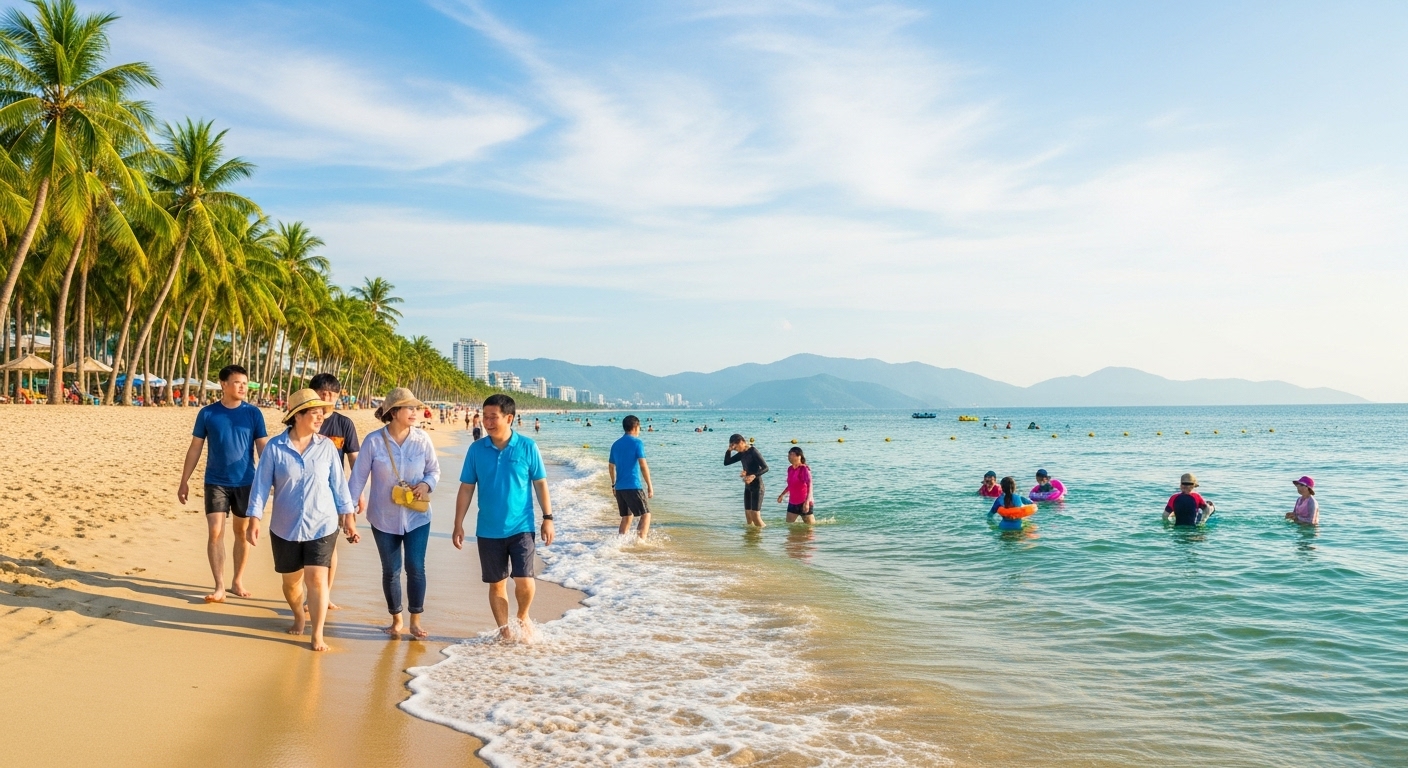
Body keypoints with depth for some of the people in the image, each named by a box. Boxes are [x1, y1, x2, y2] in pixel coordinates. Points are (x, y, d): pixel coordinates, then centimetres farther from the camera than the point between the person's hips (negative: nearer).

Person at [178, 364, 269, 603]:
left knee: (242, 532, 8)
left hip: (245, 483, 1)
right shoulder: (207, 413, -2)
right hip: (216, 482, 0)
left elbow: (263, 449, 0)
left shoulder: (253, 414, -2)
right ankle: (219, 587, 1)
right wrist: (184, 481, 3)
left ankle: (237, 582, 22)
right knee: (215, 532, -5)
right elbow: (195, 448, 3)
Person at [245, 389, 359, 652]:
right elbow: (261, 484, -5)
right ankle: (299, 617, 41)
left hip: (322, 526, -1)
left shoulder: (326, 446, -4)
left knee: (316, 578, -7)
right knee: (291, 580, 15)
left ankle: (317, 635, 2)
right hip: (285, 528, 1)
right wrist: (254, 520, -10)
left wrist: (348, 517, 2)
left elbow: (339, 483, 2)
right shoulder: (275, 447, -8)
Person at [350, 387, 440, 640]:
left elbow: (434, 470, 5)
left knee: (415, 567, -3)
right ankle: (396, 620, 27)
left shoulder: (422, 439, -6)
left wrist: (427, 484, -16)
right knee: (391, 570, 9)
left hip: (417, 516, 1)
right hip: (384, 517, 0)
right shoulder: (374, 441, -10)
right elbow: (359, 475, -4)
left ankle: (415, 621, 14)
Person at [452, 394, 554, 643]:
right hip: (488, 531, 2)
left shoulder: (527, 447, -6)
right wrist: (458, 525, 0)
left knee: (524, 580, -9)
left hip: (521, 528, -2)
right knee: (497, 584, 9)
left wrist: (547, 518, -2)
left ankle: (523, 617, 21)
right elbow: (466, 489, 3)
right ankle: (504, 630, 25)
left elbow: (540, 483, 1)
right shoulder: (476, 449, -2)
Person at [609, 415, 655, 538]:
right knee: (646, 514, 0)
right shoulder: (637, 443, -7)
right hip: (633, 486, -7)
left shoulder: (616, 444, 12)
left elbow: (611, 466, 19)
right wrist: (650, 486, -10)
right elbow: (643, 466, -14)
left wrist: (613, 484, 30)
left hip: (619, 487, 7)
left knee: (626, 517, 18)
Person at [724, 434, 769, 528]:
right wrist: (729, 450, -1)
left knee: (755, 516, -12)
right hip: (747, 487, 8)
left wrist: (754, 476, -36)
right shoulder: (742, 453, 9)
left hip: (757, 486, -8)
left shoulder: (753, 452, -14)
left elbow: (765, 468, -21)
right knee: (748, 516, 6)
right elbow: (726, 462, 14)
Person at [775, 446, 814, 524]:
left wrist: (807, 501, -35)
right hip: (792, 503, 7)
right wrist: (782, 495, 27)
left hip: (803, 503, -7)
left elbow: (809, 486, -24)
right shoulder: (790, 469, 6)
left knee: (810, 525, 2)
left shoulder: (804, 469, -16)